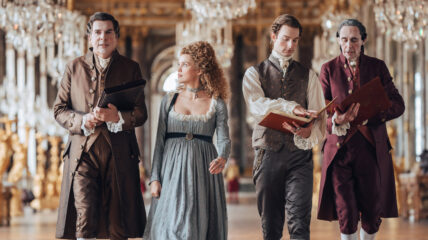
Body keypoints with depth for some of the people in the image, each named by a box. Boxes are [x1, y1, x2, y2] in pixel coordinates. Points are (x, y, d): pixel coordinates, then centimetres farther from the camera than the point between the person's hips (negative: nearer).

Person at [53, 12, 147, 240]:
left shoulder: (131, 68, 10)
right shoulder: (74, 67, 11)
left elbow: (141, 114, 5)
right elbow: (59, 109, 10)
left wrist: (118, 117, -16)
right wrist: (81, 120, -10)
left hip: (119, 154, 1)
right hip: (83, 151, 0)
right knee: (84, 219, -11)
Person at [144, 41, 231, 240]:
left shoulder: (216, 104, 4)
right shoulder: (169, 101, 7)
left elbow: (224, 138, -4)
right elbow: (159, 142, 6)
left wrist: (222, 158, -27)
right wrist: (155, 178, -2)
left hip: (203, 172, -1)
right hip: (173, 171, 1)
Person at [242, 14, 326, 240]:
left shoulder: (308, 76, 13)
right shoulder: (255, 73, 9)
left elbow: (318, 117, 4)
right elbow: (256, 106, -12)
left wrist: (309, 132, -20)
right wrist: (291, 107, -27)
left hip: (299, 155, 0)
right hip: (268, 152, 0)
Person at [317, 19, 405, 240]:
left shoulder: (377, 67, 7)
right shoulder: (329, 69, 6)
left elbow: (397, 105, 0)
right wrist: (337, 120, -24)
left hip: (371, 148, 1)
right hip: (340, 147, -1)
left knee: (372, 212, 6)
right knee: (346, 213, -8)